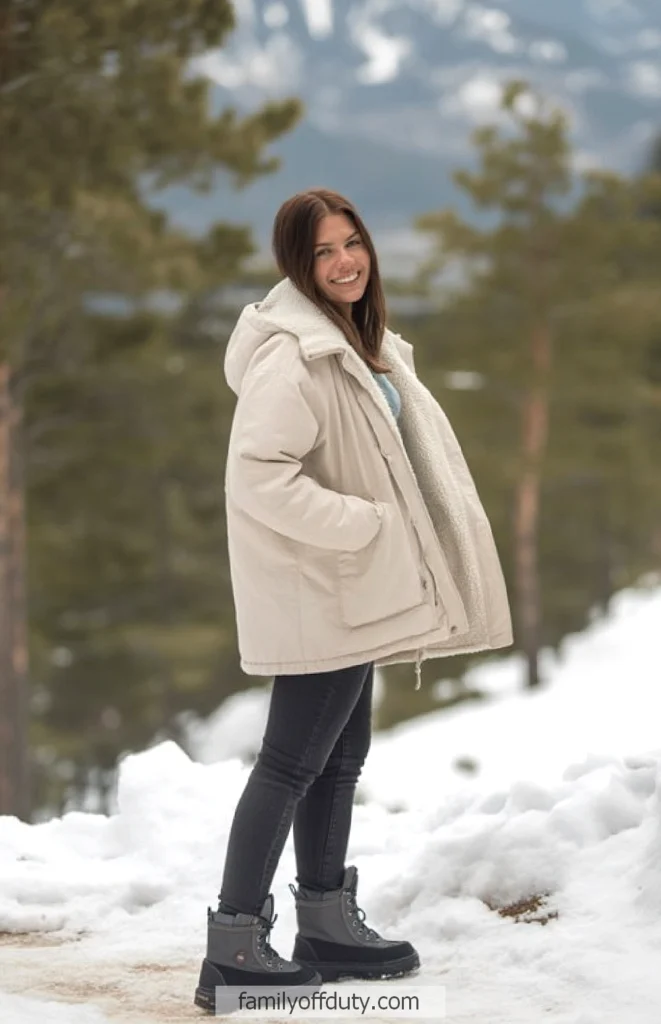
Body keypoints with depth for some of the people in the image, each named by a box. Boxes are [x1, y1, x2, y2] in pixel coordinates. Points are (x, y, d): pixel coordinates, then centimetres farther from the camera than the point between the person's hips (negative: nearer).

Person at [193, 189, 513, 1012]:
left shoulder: (358, 341, 12)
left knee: (340, 758, 16)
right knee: (292, 764, -7)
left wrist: (381, 529, 10)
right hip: (317, 594, -10)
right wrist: (360, 524, -24)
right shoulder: (293, 354, -20)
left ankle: (328, 927, 26)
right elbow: (255, 473, -29)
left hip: (353, 588, 10)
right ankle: (234, 948, -3)